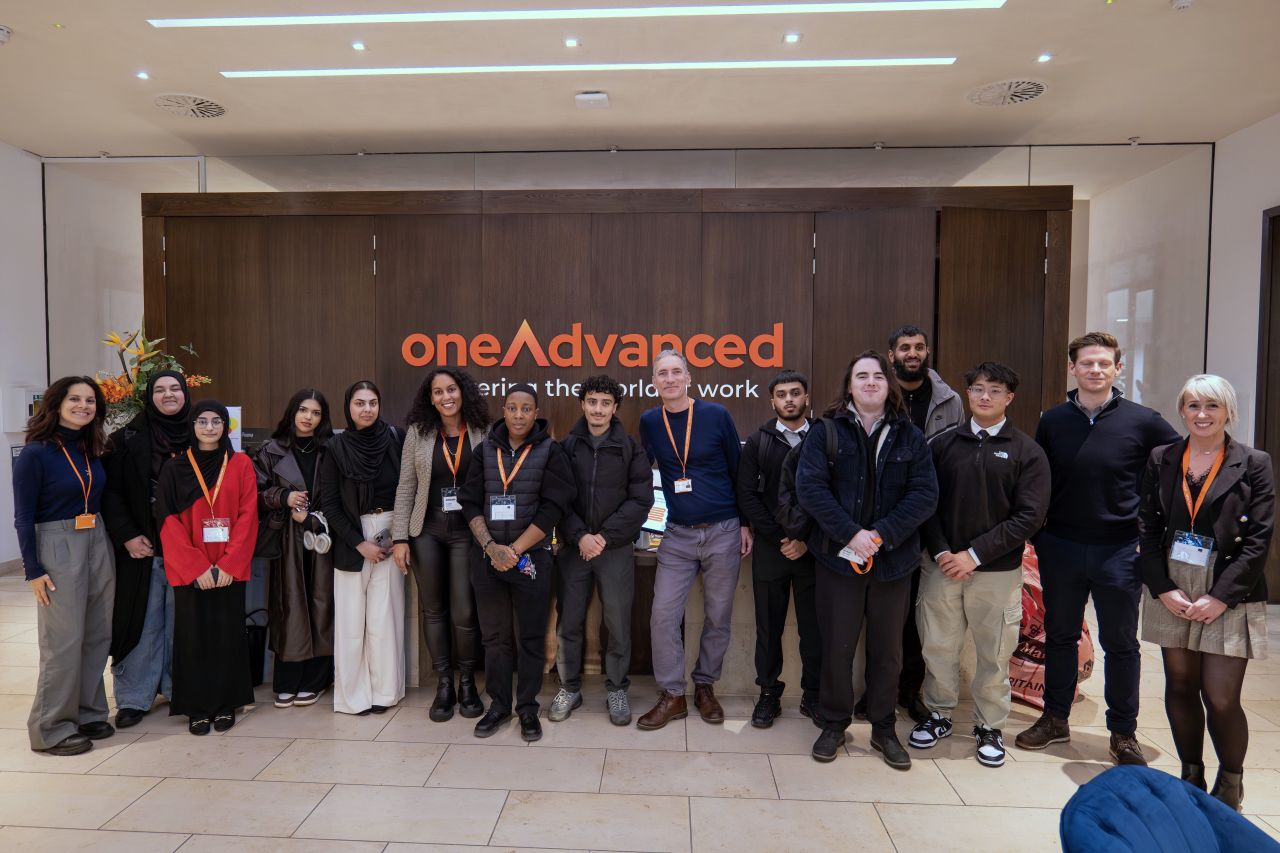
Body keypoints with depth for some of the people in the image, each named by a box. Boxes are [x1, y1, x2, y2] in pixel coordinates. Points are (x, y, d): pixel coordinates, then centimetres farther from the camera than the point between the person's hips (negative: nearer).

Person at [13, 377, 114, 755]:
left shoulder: (94, 451, 8)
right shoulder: (34, 454, -9)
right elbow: (24, 518, -9)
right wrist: (34, 570, -12)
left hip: (98, 545, 6)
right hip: (57, 549, -6)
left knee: (97, 636, 10)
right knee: (63, 642, -1)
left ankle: (88, 713, 24)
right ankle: (51, 729, 13)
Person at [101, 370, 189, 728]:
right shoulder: (129, 439, 0)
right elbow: (111, 492, -2)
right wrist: (126, 535, -11)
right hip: (142, 547, -1)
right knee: (143, 621, 4)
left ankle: (178, 688, 21)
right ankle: (133, 697, 15)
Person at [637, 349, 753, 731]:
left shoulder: (716, 415, -6)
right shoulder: (649, 422, 1)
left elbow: (738, 470, 0)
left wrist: (746, 523, 0)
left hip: (723, 532, -1)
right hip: (678, 535, 2)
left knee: (718, 616, 9)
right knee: (663, 615, -2)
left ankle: (705, 687, 28)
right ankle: (672, 696, 14)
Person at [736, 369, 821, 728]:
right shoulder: (758, 441, 4)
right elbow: (747, 495, -1)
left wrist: (807, 540, -7)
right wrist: (779, 538, -8)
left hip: (813, 549, 0)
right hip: (770, 549, 1)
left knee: (814, 626, 6)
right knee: (769, 626, 8)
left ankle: (813, 694, 22)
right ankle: (769, 693, 22)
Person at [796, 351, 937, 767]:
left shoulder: (909, 436, 4)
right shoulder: (826, 431, -1)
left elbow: (925, 494, -4)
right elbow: (810, 487, -10)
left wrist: (881, 536, -16)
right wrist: (850, 534, -19)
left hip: (894, 560, 2)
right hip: (838, 557, -2)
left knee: (887, 649, 13)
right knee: (836, 647, 7)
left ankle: (883, 729, 31)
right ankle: (834, 724, 26)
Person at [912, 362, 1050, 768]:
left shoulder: (1027, 452, -1)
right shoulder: (943, 444, 5)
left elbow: (1029, 516, -8)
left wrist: (974, 555, -13)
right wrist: (941, 552, -10)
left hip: (998, 572, -1)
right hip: (942, 566, 2)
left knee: (994, 654, 9)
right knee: (938, 647, 9)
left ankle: (990, 726, 28)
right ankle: (939, 715, 29)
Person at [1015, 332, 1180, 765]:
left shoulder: (1142, 421, -5)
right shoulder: (1052, 420, 2)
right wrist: (1038, 536, 3)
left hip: (1119, 550, -2)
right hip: (1060, 548, 2)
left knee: (1121, 644, 9)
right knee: (1059, 636, 14)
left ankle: (1124, 734, 26)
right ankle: (1055, 719, 30)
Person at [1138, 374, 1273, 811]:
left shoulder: (1254, 464, -1)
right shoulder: (1161, 460, 6)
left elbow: (1258, 540, -5)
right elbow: (1148, 528, 4)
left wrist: (1221, 597, -12)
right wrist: (1163, 589, -5)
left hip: (1228, 598, -2)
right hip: (1172, 593, 3)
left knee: (1220, 698, -3)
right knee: (1180, 687, 10)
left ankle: (1230, 787, 21)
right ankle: (1191, 778, 27)